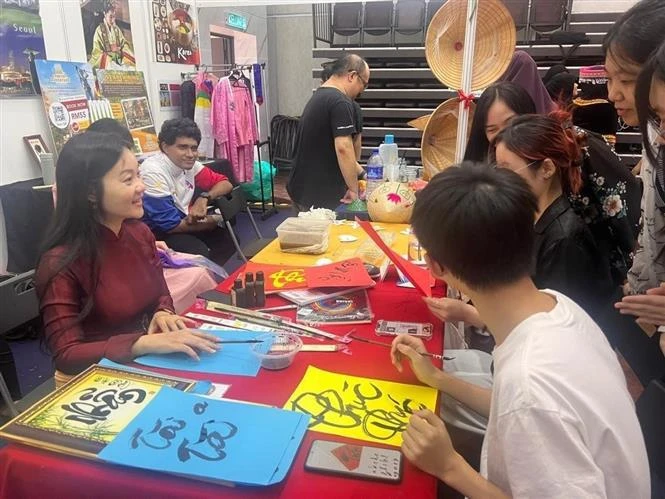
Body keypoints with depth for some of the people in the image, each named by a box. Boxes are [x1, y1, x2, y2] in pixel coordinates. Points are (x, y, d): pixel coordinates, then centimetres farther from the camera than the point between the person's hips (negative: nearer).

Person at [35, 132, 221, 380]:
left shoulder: (140, 232, -2)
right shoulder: (61, 262, -19)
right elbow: (66, 356, -19)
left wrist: (163, 314, -12)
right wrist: (144, 344, -32)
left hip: (152, 363, 5)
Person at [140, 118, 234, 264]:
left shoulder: (189, 164, -5)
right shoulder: (153, 172, -27)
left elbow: (225, 184, 4)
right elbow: (170, 225, -25)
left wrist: (204, 198, -19)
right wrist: (217, 220, -15)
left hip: (183, 221, 8)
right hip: (156, 231, -7)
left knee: (228, 239, -5)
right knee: (199, 252, -28)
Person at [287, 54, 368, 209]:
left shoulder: (319, 96, 15)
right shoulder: (340, 102, -17)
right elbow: (343, 148, -25)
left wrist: (362, 174, 19)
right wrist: (354, 190, -17)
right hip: (318, 194, -10)